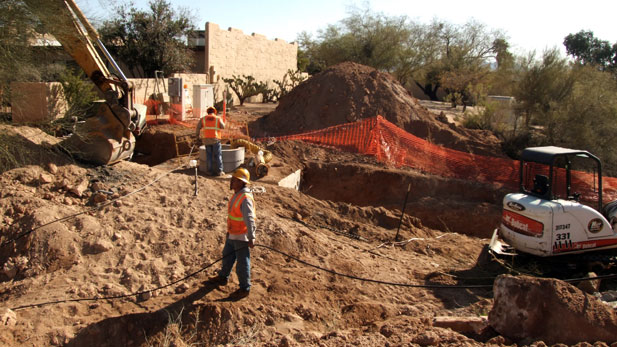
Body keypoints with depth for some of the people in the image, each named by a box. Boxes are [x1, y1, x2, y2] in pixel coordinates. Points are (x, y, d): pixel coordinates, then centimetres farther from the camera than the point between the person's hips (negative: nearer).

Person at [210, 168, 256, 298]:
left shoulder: (245, 198, -27)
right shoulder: (237, 194, 4)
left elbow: (249, 220, -29)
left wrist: (251, 238, -28)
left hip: (242, 237, -10)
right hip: (232, 234, 10)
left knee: (242, 263, 5)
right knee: (227, 256, 26)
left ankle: (245, 288, 21)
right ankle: (223, 278, 47)